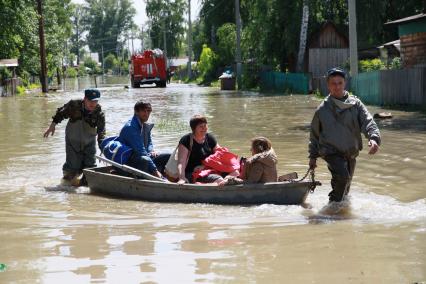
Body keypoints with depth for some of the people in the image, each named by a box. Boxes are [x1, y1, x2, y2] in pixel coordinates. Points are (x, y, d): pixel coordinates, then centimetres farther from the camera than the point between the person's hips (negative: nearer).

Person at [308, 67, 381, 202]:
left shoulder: (355, 104, 1)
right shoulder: (322, 109, 0)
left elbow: (368, 121, -12)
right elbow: (314, 134, 11)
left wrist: (374, 138, -32)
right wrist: (313, 156, 14)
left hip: (351, 153, 3)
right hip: (331, 152, -3)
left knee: (345, 185, 15)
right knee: (342, 176, -27)